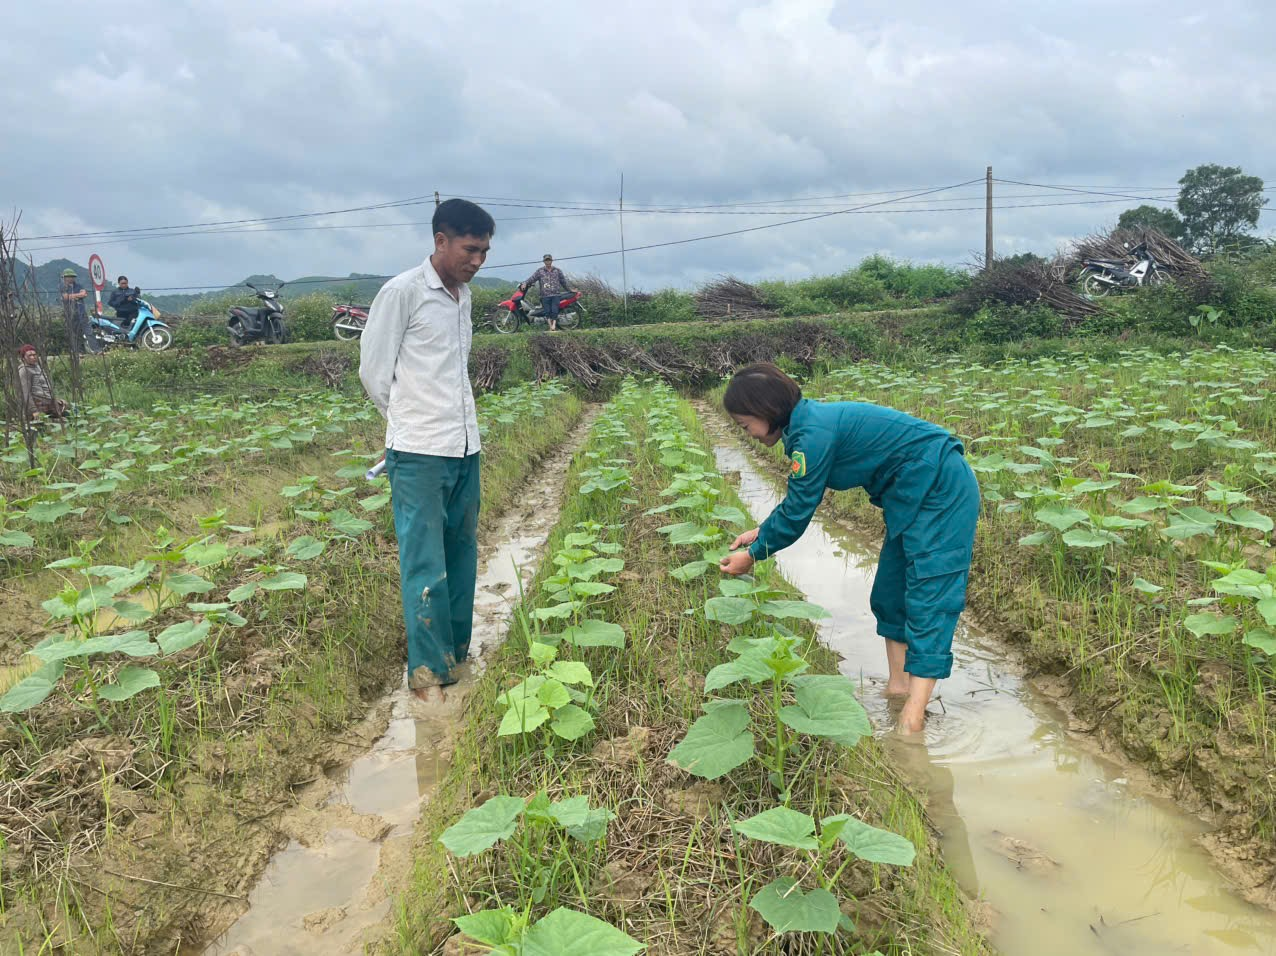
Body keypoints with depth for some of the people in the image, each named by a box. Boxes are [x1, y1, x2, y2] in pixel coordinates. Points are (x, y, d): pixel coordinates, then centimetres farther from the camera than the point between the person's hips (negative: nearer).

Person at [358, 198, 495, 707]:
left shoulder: (463, 295, 12)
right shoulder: (401, 292, -9)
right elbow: (373, 371, -4)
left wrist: (445, 416, 12)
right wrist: (410, 420, 8)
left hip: (465, 449, 7)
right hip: (419, 454, -6)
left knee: (462, 556, 12)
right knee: (425, 564, -3)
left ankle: (456, 656, 24)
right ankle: (427, 672, 7)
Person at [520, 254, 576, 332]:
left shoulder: (557, 271, 13)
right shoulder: (539, 271, 9)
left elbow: (563, 282, 20)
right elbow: (532, 278, 1)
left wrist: (570, 289, 25)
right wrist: (525, 284, -14)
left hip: (556, 294, 0)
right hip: (545, 295, 0)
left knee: (554, 311, -12)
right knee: (548, 312, -1)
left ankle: (554, 326, -16)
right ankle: (551, 327, 2)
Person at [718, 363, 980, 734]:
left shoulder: (813, 432, -23)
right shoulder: (811, 421, 7)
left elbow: (798, 511, -16)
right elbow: (798, 500, 21)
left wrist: (753, 555, -3)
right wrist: (761, 531, 21)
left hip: (940, 488, -10)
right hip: (912, 495, 10)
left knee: (929, 595, -13)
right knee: (891, 590, 14)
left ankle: (912, 720, -14)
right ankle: (898, 685, 20)